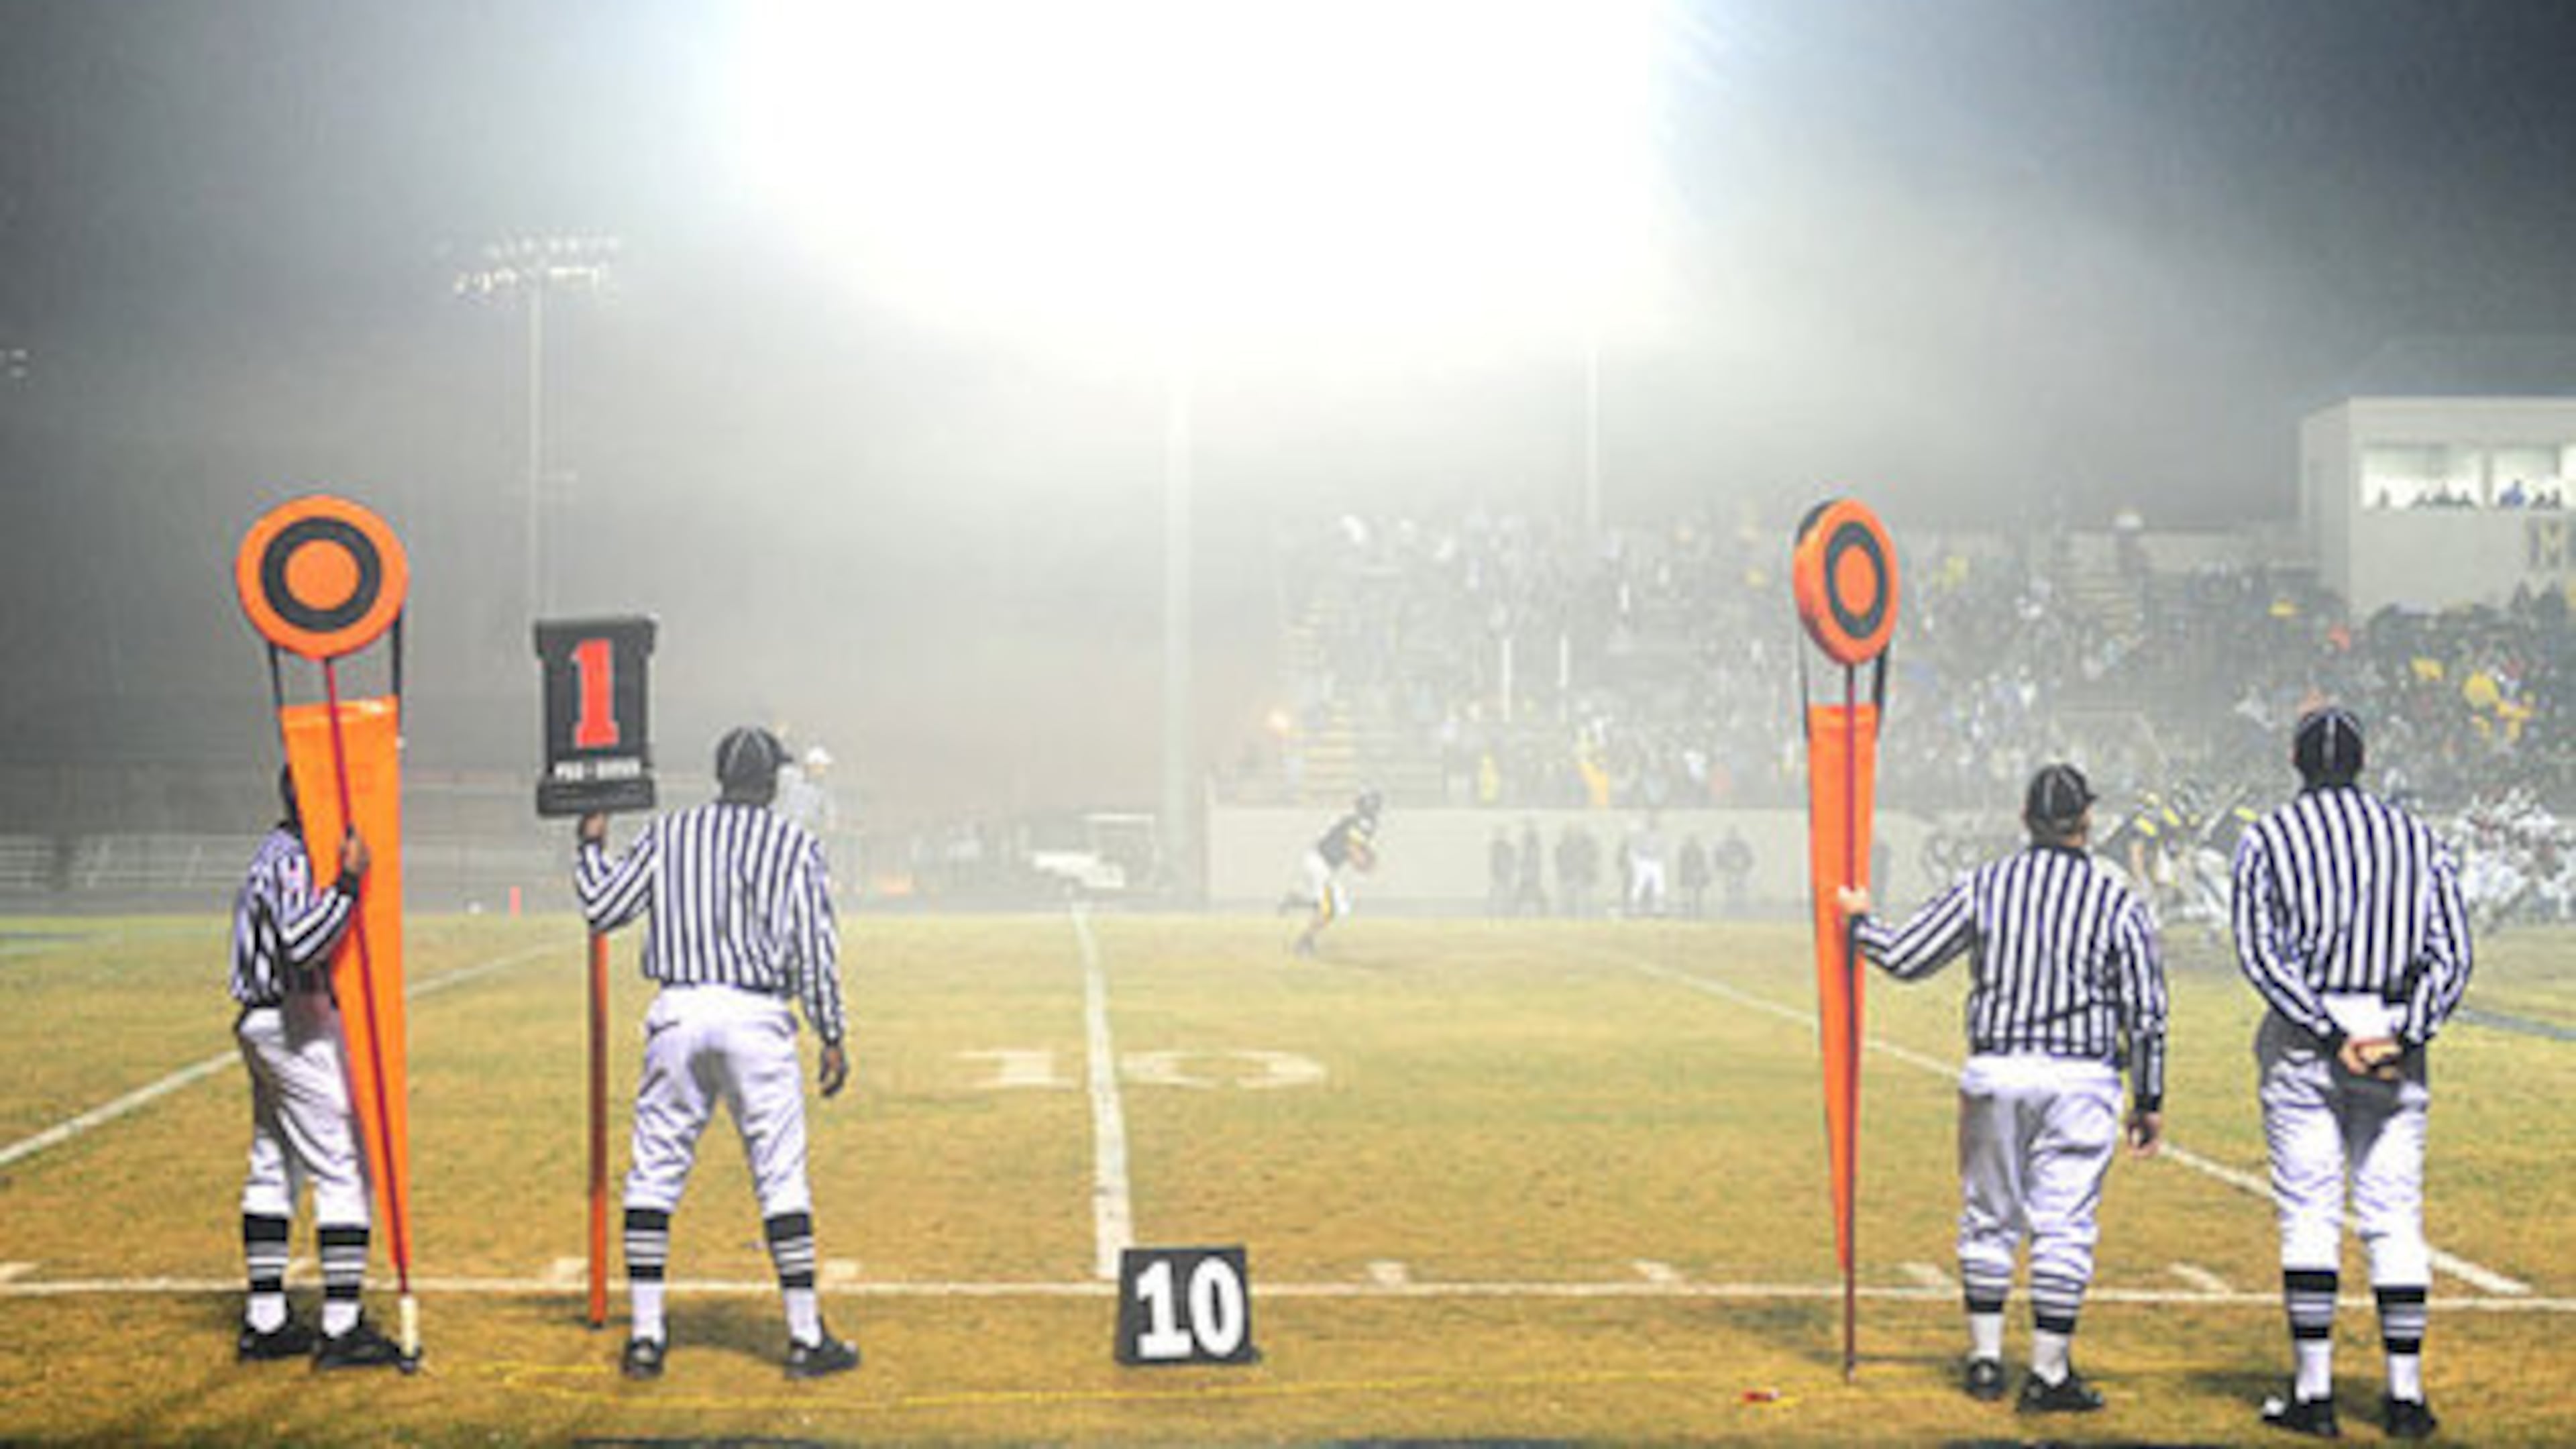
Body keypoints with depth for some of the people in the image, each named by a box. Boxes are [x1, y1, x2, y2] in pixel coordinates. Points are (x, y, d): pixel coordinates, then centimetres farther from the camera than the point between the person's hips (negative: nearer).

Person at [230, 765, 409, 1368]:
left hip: (262, 1024, 11)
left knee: (272, 1168, 13)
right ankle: (341, 1328, -9)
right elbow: (301, 945, -30)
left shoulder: (277, 852, 16)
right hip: (299, 1029, -11)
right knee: (345, 1168, -8)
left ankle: (265, 1322, 19)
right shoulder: (294, 859, -17)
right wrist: (348, 882, -31)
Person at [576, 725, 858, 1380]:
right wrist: (833, 1037, 2)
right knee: (781, 1177, 2)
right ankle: (806, 1338, 3)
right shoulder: (796, 844, 2)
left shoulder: (665, 834, 6)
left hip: (678, 1012, 2)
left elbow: (602, 909, 10)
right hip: (757, 1016, -2)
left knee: (655, 1171, 9)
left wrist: (592, 847, 27)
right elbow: (816, 947, -2)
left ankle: (645, 1336, 8)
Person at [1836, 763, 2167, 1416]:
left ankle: (1985, 1358, 21)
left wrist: (1858, 922, 22)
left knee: (1989, 1217, 15)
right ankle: (2049, 1373, 5)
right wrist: (2149, 1101, 8)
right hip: (2082, 1080, -2)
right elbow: (2145, 1013, -1)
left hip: (1994, 1073, 2)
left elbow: (1905, 957, 2)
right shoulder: (2118, 901, -3)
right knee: (2063, 1226, 3)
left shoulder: (1984, 885, -1)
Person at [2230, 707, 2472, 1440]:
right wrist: (2404, 1039, -9)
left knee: (2307, 1214, 1)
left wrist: (2330, 1036, -12)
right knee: (2395, 1217, 6)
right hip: (2397, 1032, 2)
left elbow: (2260, 953, -10)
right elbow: (2451, 953, -1)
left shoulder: (2267, 839, 0)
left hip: (2301, 1043, -2)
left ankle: (2314, 1391, 0)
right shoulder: (2417, 838, 8)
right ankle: (2406, 1394, 5)